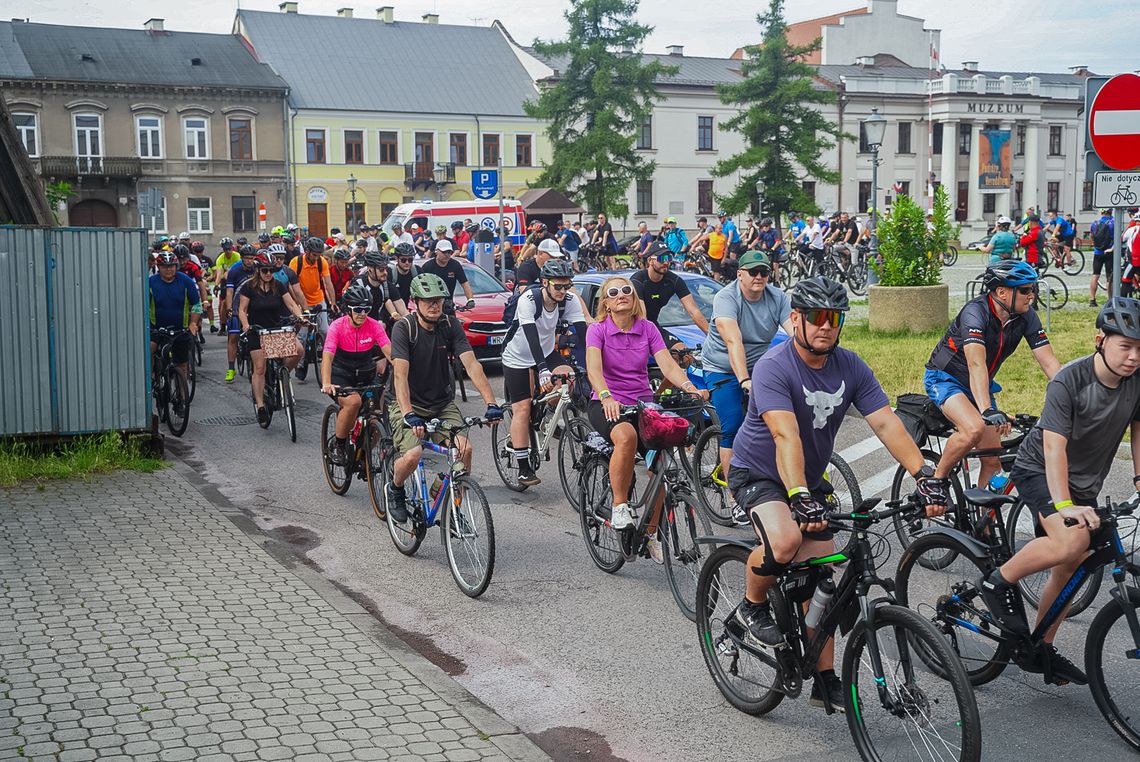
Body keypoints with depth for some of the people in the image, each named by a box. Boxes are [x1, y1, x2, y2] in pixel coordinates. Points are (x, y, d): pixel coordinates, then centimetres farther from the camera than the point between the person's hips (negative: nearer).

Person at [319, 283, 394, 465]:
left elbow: (389, 351, -20)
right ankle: (337, 445, -13)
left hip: (365, 376, 3)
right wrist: (326, 384, -43)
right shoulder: (338, 326, -17)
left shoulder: (374, 326, -10)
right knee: (353, 401, -33)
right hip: (341, 376, -3)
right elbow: (327, 355, -27)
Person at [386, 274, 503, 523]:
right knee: (412, 456, -26)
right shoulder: (404, 327, -17)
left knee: (465, 448, -22)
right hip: (410, 404, -3)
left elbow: (471, 364, -15)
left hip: (443, 404, 3)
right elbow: (400, 374, -27)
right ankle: (394, 490, 9)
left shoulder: (450, 325, -6)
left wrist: (491, 403, -27)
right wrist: (408, 414, -41)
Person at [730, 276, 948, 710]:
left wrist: (926, 476, -26)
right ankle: (752, 607, -3)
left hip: (810, 481, 6)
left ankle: (825, 681, 15)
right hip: (758, 474, -5)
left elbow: (886, 423, -14)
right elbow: (786, 435, -36)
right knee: (785, 541, -33)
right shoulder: (773, 368, -24)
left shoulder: (851, 368, -7)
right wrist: (799, 497, -47)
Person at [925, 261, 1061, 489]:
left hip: (980, 386, 7)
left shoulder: (1026, 316, -11)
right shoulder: (976, 312, -29)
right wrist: (988, 411, -54)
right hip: (945, 378, -7)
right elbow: (976, 365, -42)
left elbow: (1049, 362, -12)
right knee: (974, 429, -33)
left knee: (994, 461, 1)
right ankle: (935, 480, -14)